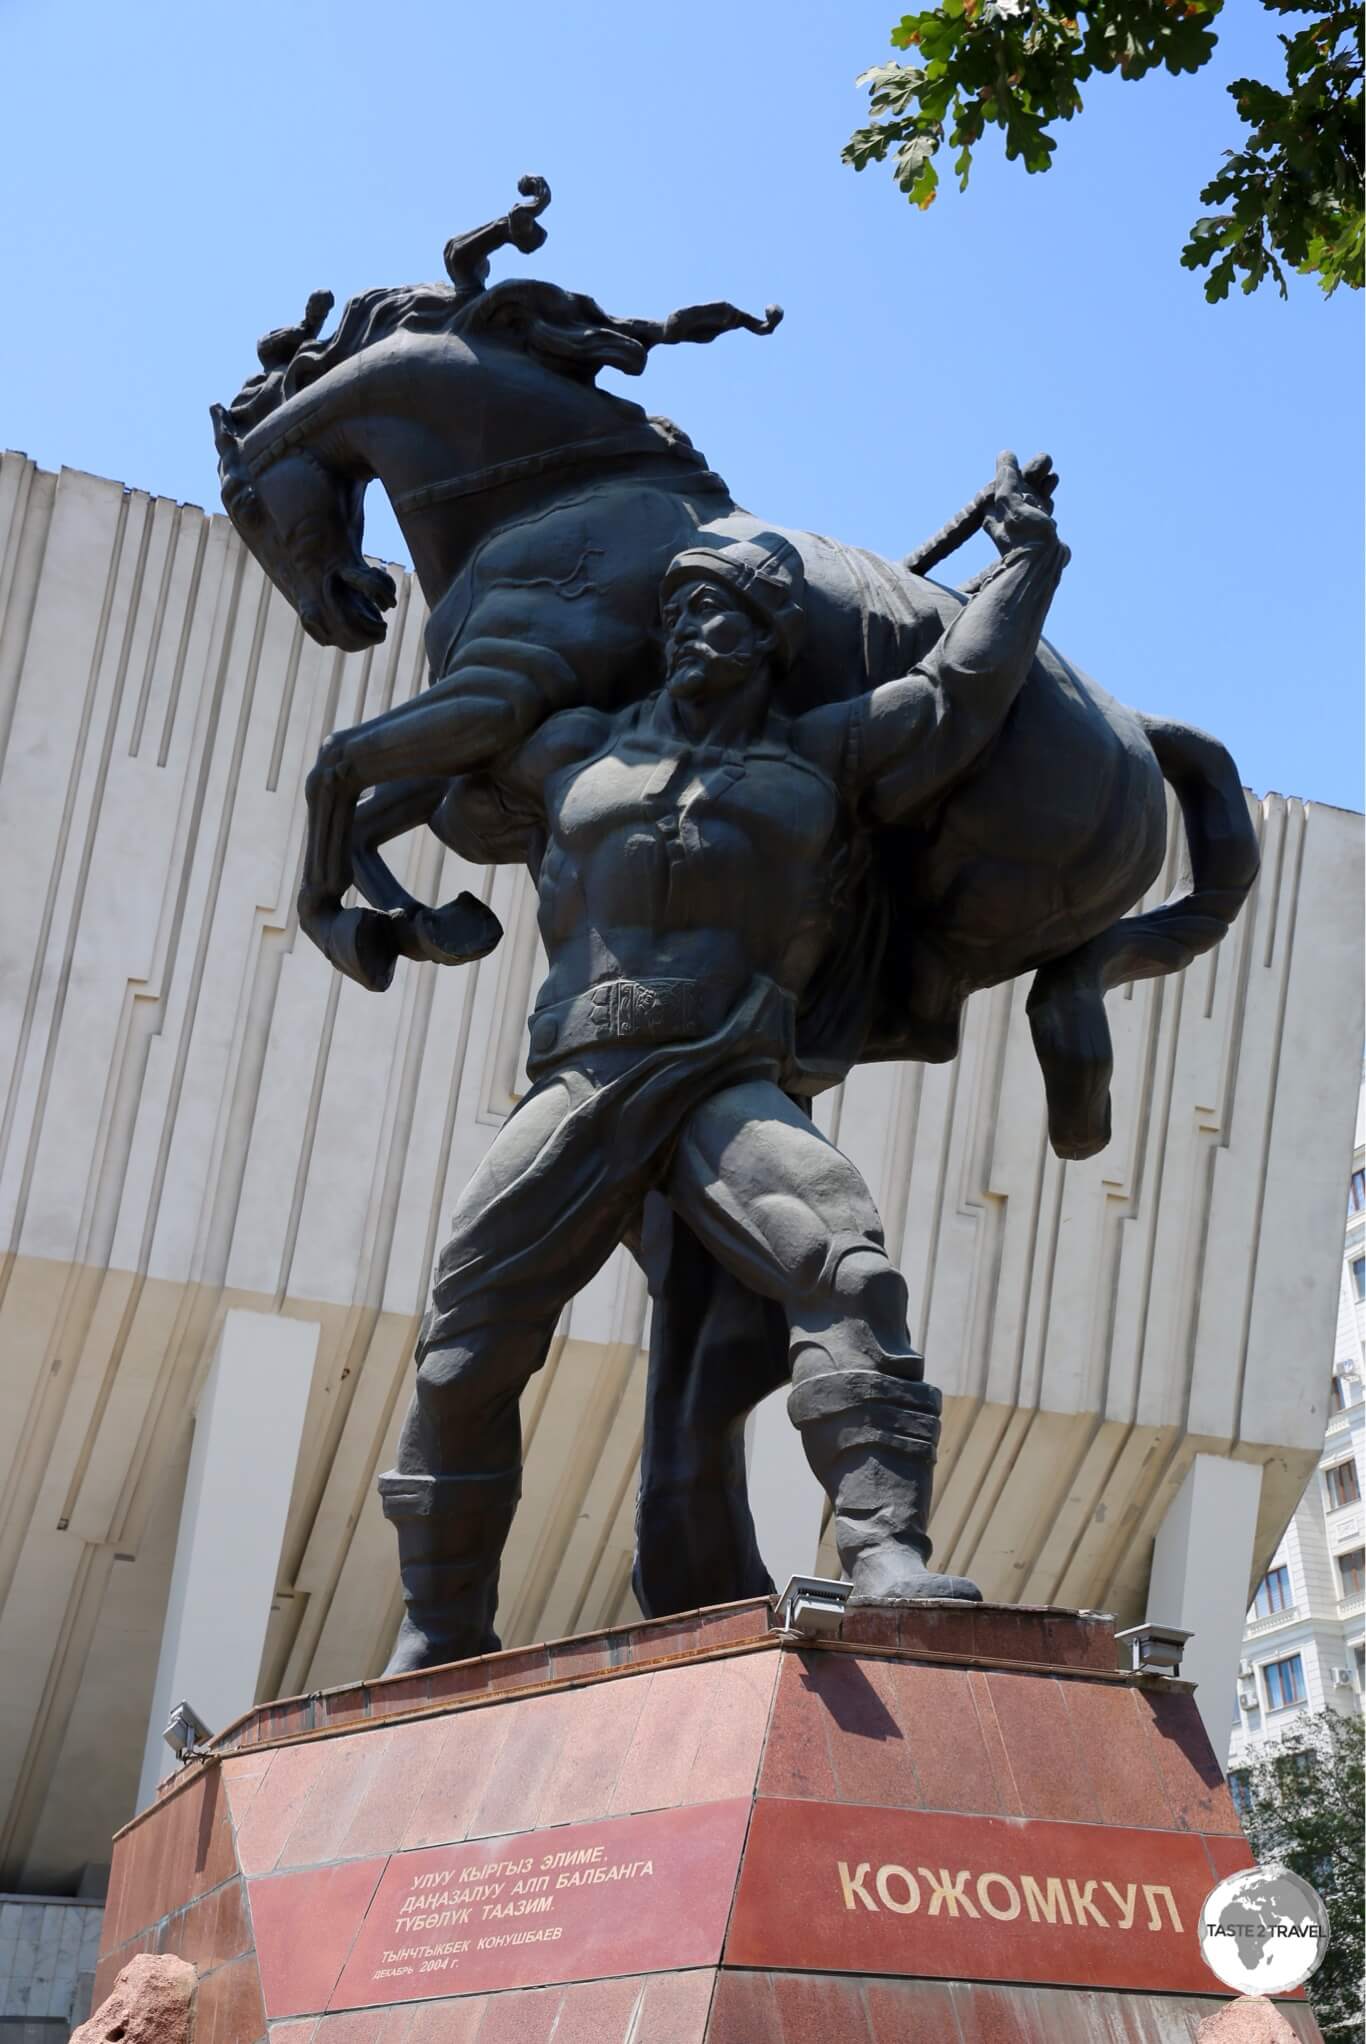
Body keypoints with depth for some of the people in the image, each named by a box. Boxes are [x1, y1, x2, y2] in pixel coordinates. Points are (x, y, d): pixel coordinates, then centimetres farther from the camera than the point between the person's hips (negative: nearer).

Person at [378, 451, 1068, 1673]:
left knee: (846, 1266, -29)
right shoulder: (583, 754, 22)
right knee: (467, 1345, -7)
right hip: (583, 1084, 2)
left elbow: (960, 697, 12)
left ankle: (887, 1556, -35)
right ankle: (443, 1634, 3)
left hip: (733, 1088, -1)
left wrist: (1024, 558, 18)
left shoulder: (822, 758, 17)